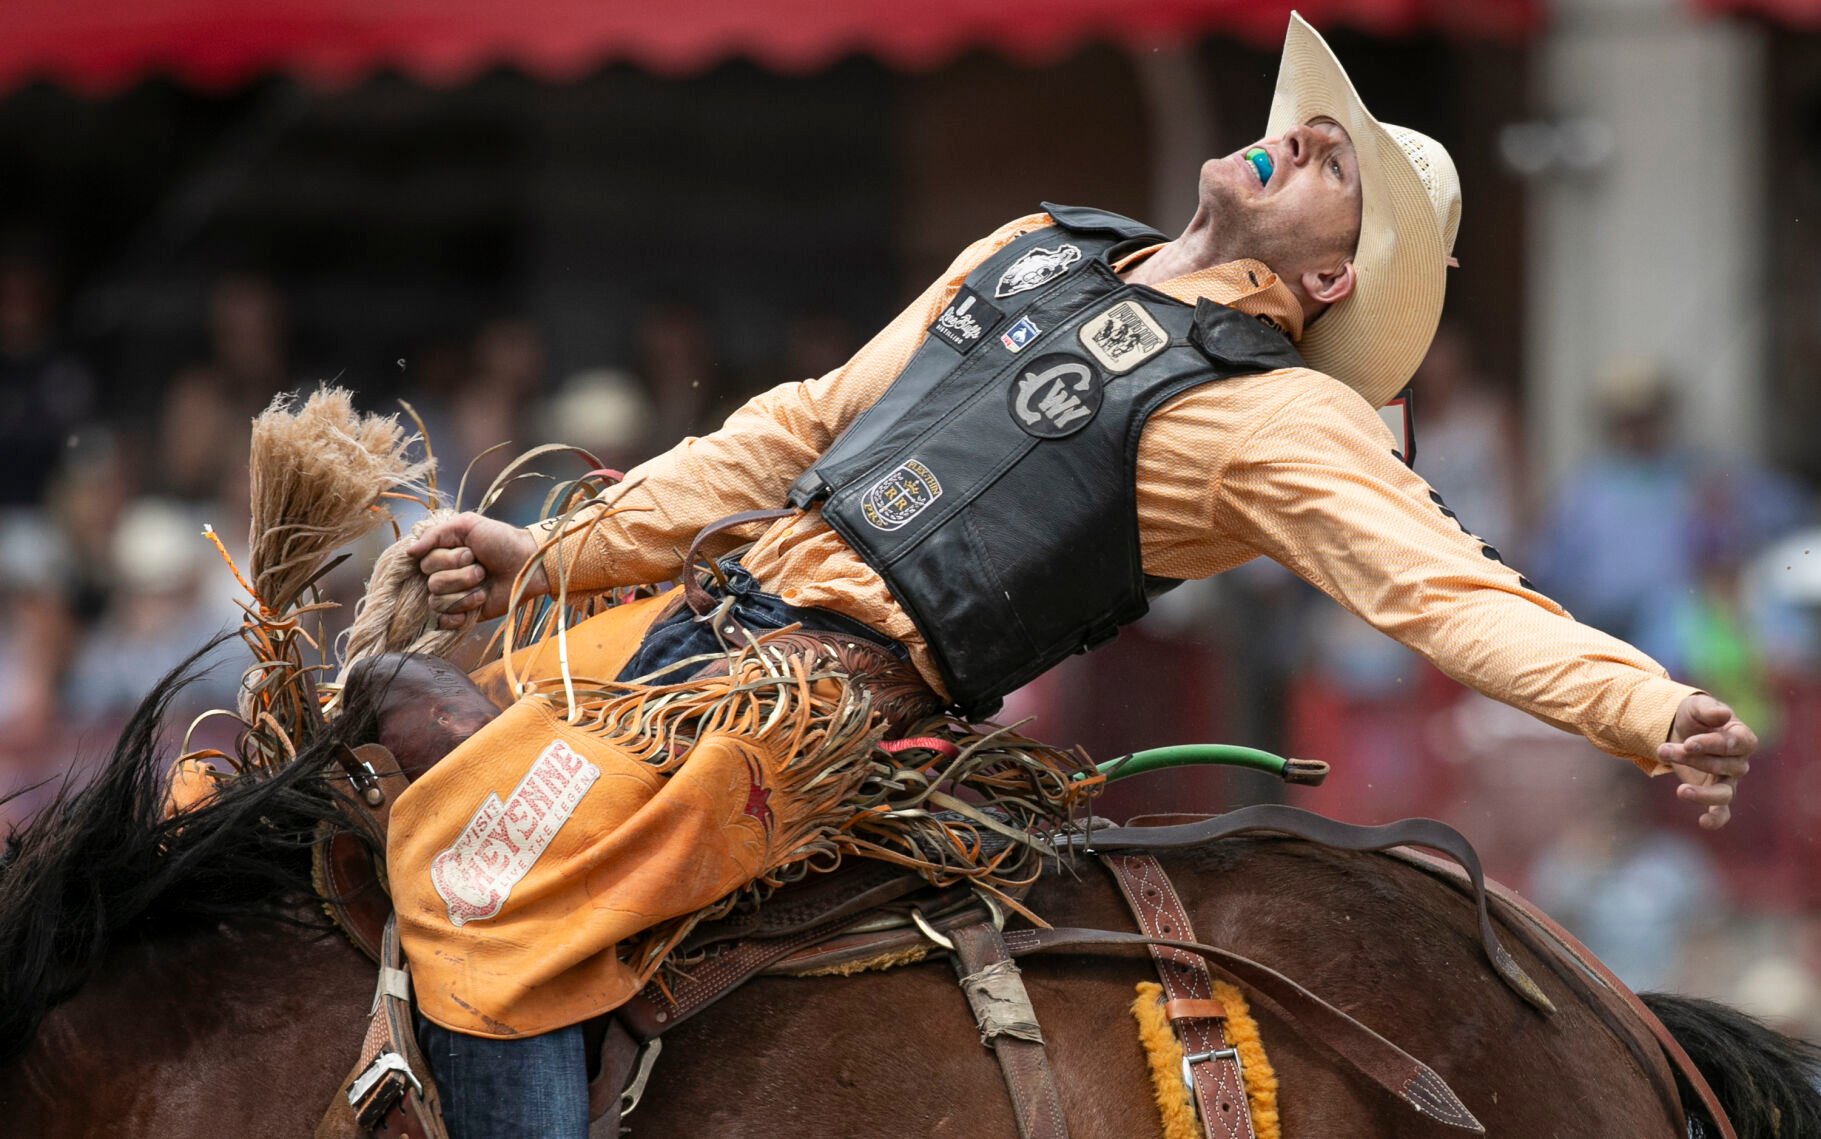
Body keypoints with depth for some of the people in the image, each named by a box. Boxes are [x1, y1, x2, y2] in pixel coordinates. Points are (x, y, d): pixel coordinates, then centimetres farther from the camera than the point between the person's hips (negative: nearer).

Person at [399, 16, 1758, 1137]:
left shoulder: (1285, 422, -7)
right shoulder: (1040, 252, 16)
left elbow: (1445, 584, -21)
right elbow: (811, 426, 22)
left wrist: (1648, 708, -39)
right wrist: (551, 554, 21)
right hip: (708, 616, 8)